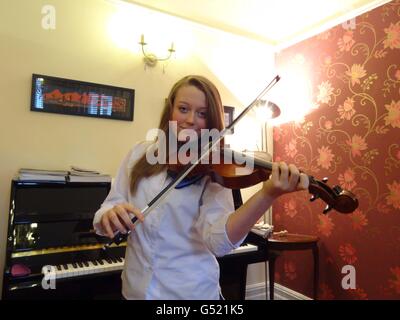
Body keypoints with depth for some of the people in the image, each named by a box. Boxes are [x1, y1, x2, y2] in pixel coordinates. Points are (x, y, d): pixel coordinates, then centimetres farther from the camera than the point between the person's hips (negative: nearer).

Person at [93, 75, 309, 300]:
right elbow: (103, 221, -2)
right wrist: (110, 215, -25)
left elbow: (218, 241, -25)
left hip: (191, 290, -2)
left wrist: (268, 194, -39)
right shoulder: (140, 154, -2)